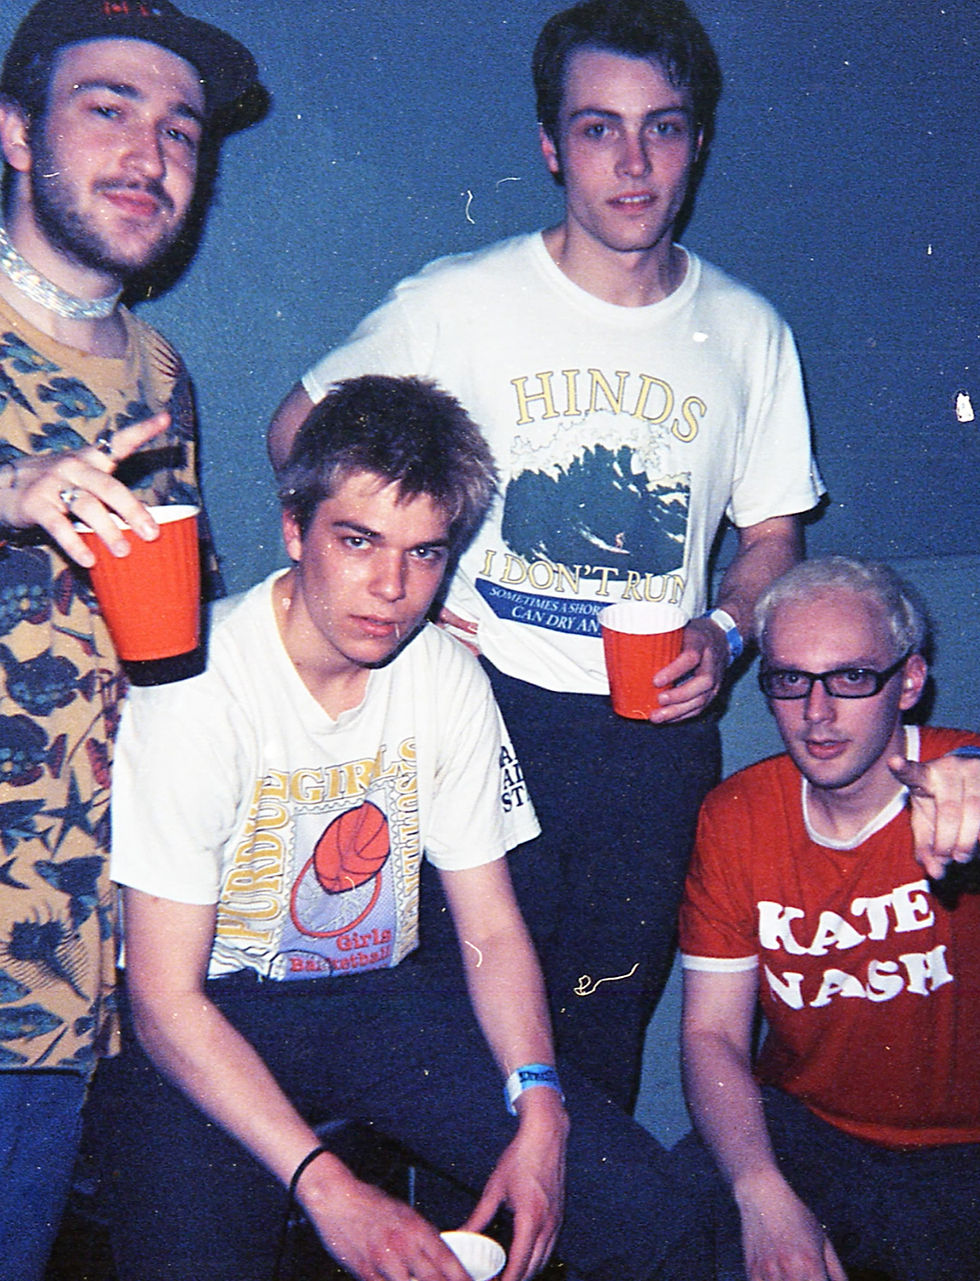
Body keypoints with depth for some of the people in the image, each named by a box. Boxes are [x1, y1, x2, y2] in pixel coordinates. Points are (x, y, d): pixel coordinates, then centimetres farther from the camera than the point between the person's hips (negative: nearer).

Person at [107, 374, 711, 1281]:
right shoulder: (195, 692, -19)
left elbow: (491, 928, 3)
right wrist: (325, 1185, -28)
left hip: (381, 995, 4)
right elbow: (166, 998, -18)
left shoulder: (450, 678, -3)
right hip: (211, 1019, -3)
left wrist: (539, 1107, -15)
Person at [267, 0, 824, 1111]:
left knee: (605, 1033, 12)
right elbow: (300, 429, 5)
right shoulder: (458, 303, -4)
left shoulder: (748, 333, 5)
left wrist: (726, 631, -6)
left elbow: (772, 530, 14)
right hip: (490, 712, -2)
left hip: (656, 732, 3)